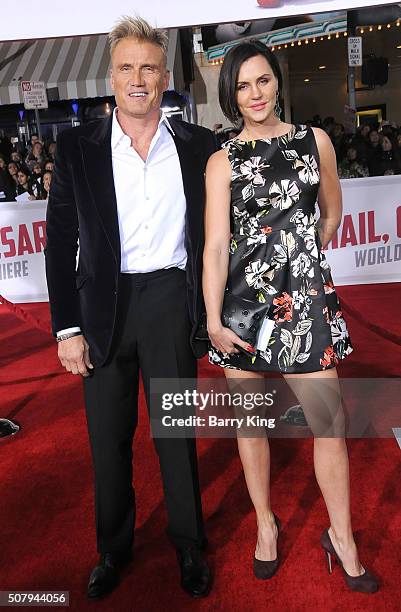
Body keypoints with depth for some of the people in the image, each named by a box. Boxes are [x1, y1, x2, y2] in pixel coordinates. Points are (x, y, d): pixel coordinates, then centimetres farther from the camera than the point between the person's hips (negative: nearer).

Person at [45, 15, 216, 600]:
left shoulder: (198, 145, 2)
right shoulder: (77, 147, 0)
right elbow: (60, 243, 0)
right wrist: (67, 327, -3)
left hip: (172, 303, 0)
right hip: (104, 306, 1)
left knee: (177, 432, 11)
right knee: (109, 437, 12)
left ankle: (189, 545, 33)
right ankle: (113, 547, 36)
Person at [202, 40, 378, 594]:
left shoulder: (315, 141, 8)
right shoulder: (222, 163, 2)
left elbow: (331, 212, 21)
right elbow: (216, 245, -6)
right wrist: (213, 320, -13)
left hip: (306, 296, 1)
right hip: (243, 299, 0)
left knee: (330, 421, -1)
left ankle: (342, 537, 20)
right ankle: (265, 523, 31)